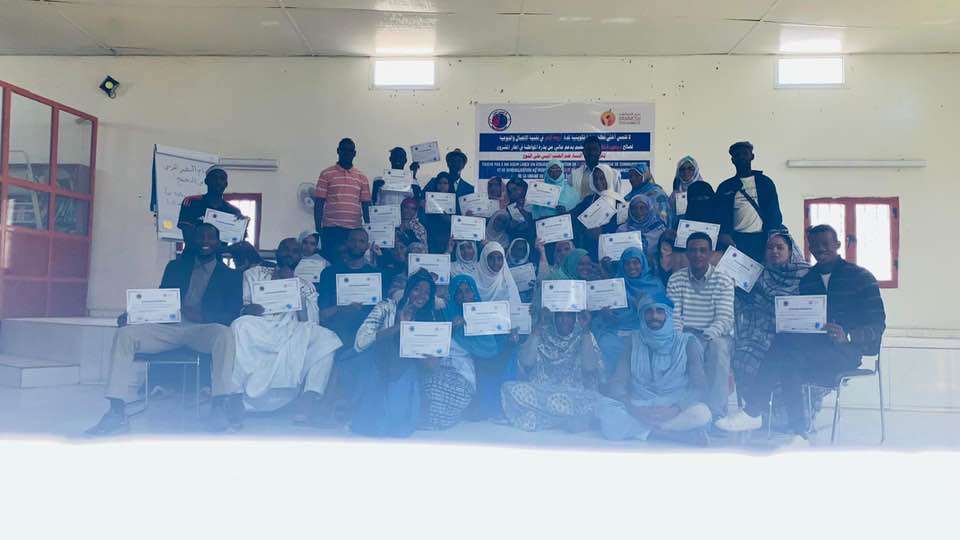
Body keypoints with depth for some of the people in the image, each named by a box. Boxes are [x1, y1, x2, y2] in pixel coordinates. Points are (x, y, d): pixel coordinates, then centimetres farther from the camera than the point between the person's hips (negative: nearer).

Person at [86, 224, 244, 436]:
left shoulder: (230, 275, 13)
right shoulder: (175, 267, 24)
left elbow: (233, 312, -1)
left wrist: (200, 315, -20)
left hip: (203, 329, -4)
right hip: (170, 327, 4)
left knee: (225, 334, -37)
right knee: (125, 334, -21)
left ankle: (221, 406, -39)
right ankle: (116, 412, -23)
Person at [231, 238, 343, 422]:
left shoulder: (306, 286, 23)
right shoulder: (254, 274, 22)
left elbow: (311, 322, 8)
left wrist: (297, 289, 0)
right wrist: (247, 310, -15)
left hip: (290, 335, 2)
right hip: (256, 329, -1)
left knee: (326, 337, -26)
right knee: (241, 325, -36)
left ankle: (310, 400, -39)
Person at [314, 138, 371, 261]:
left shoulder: (362, 178, 12)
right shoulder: (326, 174, 5)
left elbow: (366, 206, 12)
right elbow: (319, 203, 3)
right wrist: (318, 229, -2)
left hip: (355, 230, 2)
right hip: (331, 229, -2)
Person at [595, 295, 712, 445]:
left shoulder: (687, 343, 2)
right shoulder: (634, 341, 6)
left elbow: (699, 387, -5)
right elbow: (619, 383, -1)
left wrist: (675, 410, -23)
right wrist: (632, 409, -21)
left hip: (675, 410, -2)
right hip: (638, 409, 2)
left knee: (702, 413, -32)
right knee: (603, 405, -28)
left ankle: (635, 427, -25)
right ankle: (678, 434, -28)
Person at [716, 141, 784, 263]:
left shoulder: (765, 182, 12)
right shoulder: (725, 187, 12)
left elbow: (775, 214, 8)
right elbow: (720, 218, 9)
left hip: (761, 239, 0)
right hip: (736, 241, 0)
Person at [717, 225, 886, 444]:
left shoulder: (861, 277, 4)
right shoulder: (807, 280, 17)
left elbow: (878, 325, -3)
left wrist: (846, 336, -23)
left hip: (848, 350, -4)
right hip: (813, 349, 4)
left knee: (785, 343, -32)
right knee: (789, 361, -32)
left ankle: (752, 411, -28)